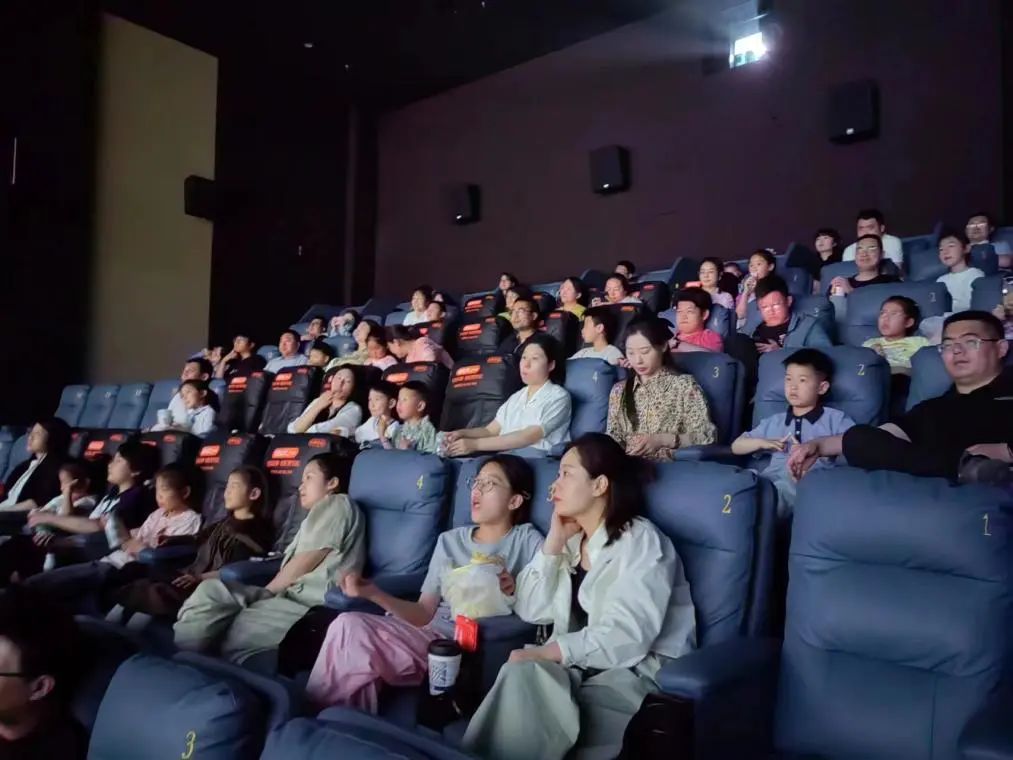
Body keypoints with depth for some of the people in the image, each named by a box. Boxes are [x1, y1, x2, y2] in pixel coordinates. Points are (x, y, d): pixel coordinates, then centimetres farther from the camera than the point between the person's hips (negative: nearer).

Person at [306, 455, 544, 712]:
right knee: (348, 624, -23)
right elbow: (425, 613, 9)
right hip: (430, 634, 5)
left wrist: (515, 591, -22)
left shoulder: (528, 542, 2)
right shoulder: (449, 540, 16)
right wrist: (374, 593, -4)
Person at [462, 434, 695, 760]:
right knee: (523, 674, -28)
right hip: (576, 666, 6)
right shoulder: (571, 540, 14)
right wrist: (553, 543, -3)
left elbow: (627, 635, -22)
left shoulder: (641, 541, -9)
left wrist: (548, 652, -28)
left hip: (638, 671, -5)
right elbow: (531, 611, 4)